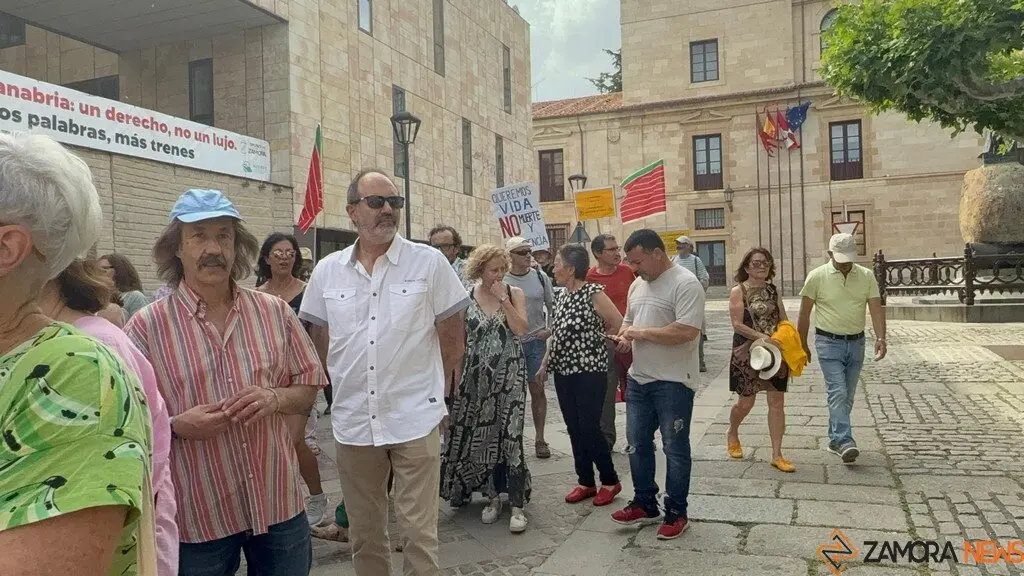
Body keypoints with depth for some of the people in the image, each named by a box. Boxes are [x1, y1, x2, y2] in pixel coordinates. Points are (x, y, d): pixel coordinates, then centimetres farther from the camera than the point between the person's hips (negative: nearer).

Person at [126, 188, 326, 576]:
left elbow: (309, 387, 7)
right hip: (196, 515, -2)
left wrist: (274, 399, -13)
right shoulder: (146, 326, -7)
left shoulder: (274, 312, 2)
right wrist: (176, 426, -22)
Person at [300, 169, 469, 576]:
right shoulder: (326, 271, 3)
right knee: (364, 535, 17)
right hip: (352, 423, 3)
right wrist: (346, 387, 12)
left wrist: (429, 386, 5)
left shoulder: (429, 262, -5)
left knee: (420, 534, 5)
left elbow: (453, 336, 2)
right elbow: (320, 341, 13)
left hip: (415, 420, -3)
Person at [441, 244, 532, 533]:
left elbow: (521, 329, -11)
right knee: (482, 436, 6)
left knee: (509, 435, -7)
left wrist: (503, 299, -14)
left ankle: (517, 505, -2)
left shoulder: (515, 293, 1)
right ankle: (493, 496, 22)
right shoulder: (466, 296, 2)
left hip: (509, 374, -2)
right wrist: (458, 374, 5)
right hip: (477, 375, 2)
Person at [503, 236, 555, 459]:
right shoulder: (501, 281, -4)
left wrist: (550, 329, -1)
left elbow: (553, 305, 11)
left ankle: (539, 439, 16)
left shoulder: (540, 277, 3)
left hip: (536, 341, 2)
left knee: (538, 390, 6)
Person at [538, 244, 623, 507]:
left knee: (589, 428, -4)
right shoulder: (562, 296, 9)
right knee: (574, 429, 11)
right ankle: (585, 481, 23)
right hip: (564, 371, 7)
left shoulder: (593, 293, -13)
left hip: (589, 371, -7)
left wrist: (593, 335, 0)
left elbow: (620, 326, -13)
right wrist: (545, 364, 16)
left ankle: (610, 481, 15)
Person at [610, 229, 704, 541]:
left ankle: (676, 513, 17)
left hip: (672, 382, -8)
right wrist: (625, 336, -1)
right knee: (637, 444, 15)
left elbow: (687, 331, -25)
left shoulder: (685, 283, -15)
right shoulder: (637, 285, 12)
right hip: (638, 378, 8)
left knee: (675, 448, 4)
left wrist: (642, 332, -17)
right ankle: (645, 504, 30)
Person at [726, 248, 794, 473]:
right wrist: (761, 337, -23)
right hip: (747, 353, -4)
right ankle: (732, 434, 37)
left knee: (777, 401, 1)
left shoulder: (773, 291, 9)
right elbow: (737, 324, -14)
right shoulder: (738, 291, -7)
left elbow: (783, 320, 11)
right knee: (746, 402, 6)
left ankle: (777, 455, 9)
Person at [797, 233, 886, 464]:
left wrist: (880, 338, -18)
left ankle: (835, 440, 23)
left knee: (847, 395, 11)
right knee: (837, 392, -14)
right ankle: (845, 441, -17)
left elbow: (876, 308, -3)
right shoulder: (817, 276, -7)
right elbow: (804, 314, -1)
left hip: (856, 342, 4)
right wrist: (802, 345, 2)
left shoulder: (867, 276, 2)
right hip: (829, 342, -4)